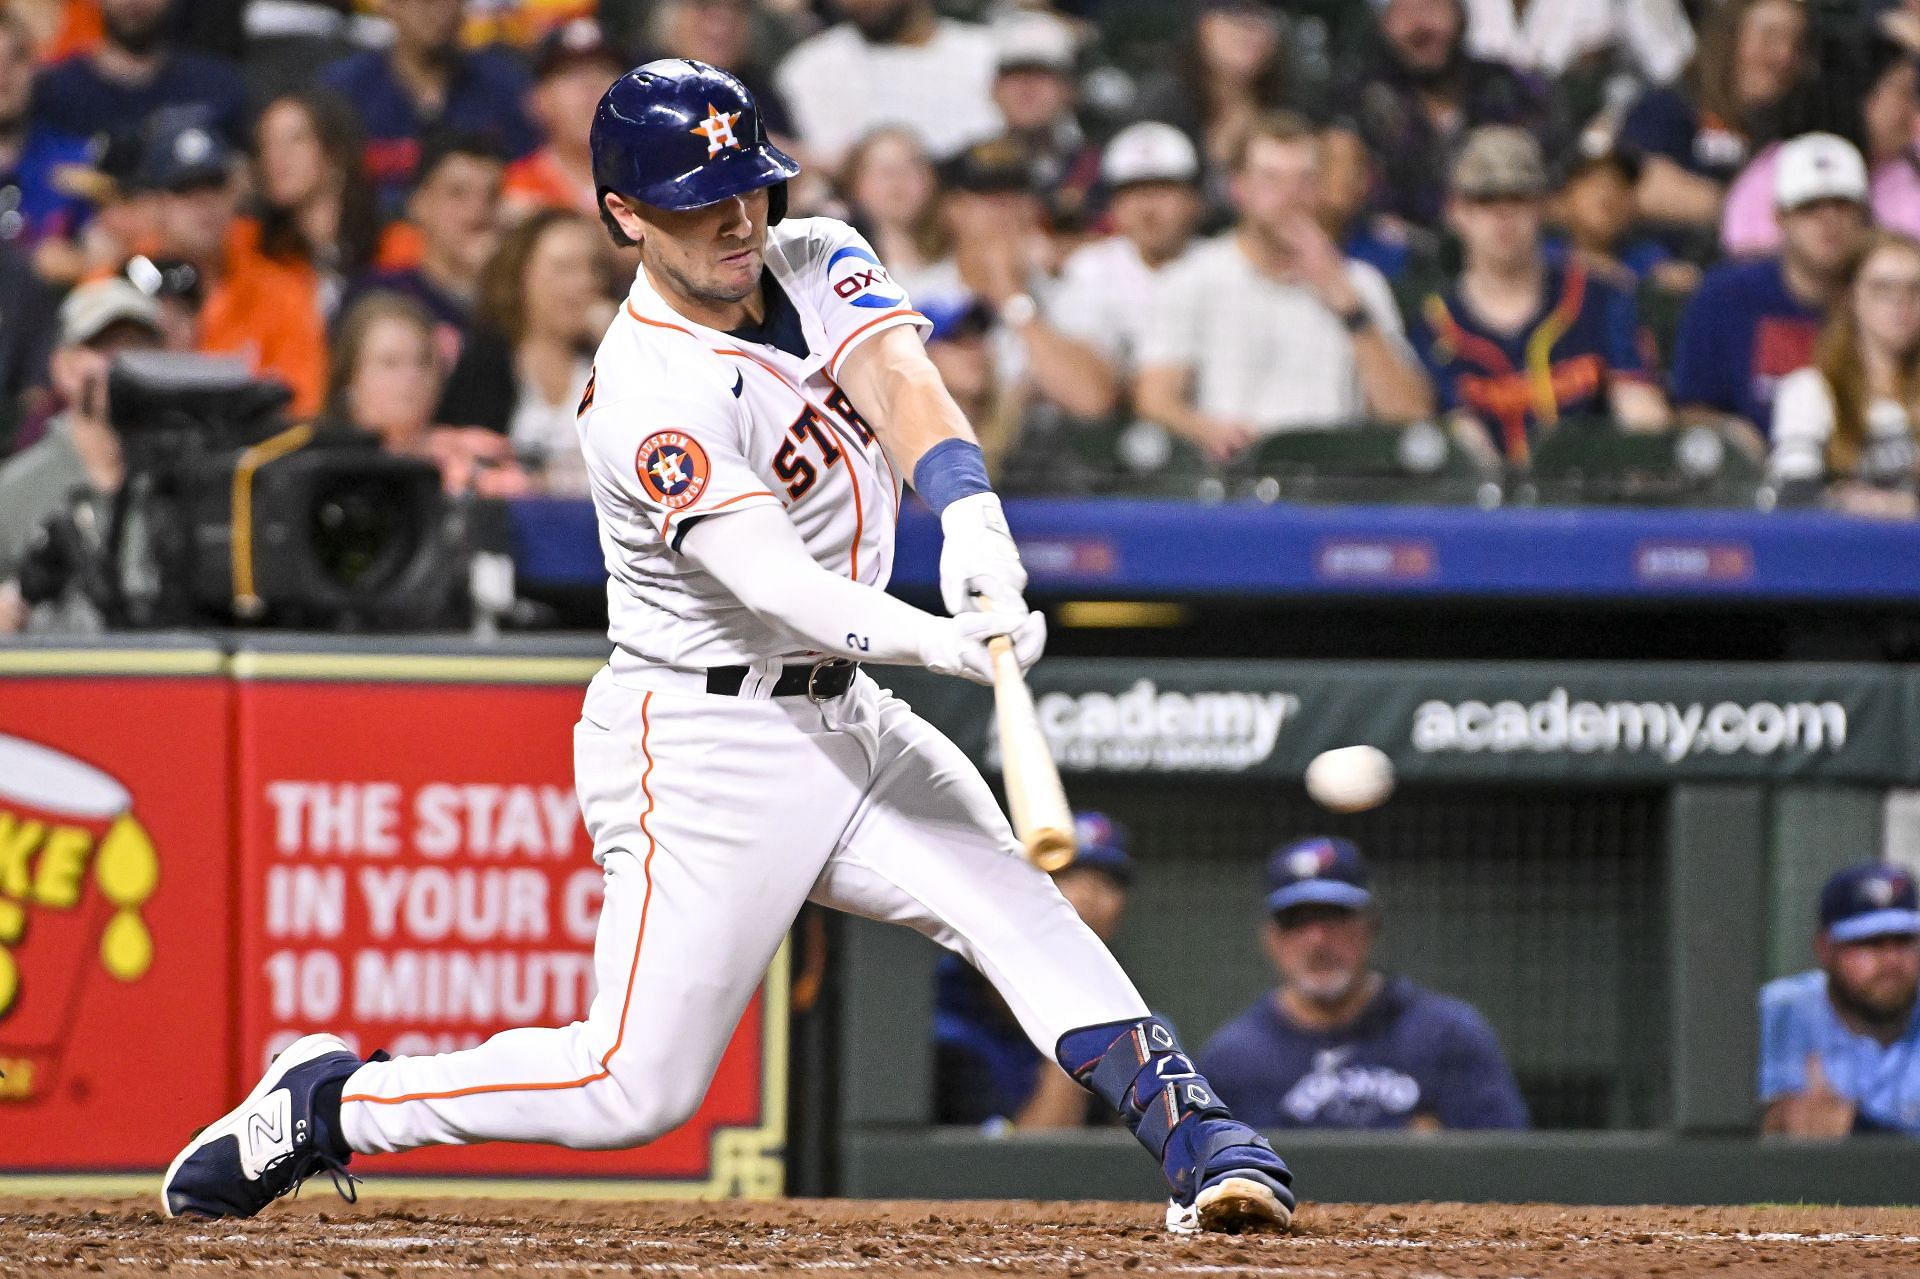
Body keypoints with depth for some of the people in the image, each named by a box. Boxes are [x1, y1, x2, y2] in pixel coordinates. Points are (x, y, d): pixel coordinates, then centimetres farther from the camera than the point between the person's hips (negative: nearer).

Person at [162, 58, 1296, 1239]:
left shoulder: (817, 261, 1)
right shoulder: (651, 398, -21)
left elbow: (898, 382, -18)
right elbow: (774, 585, -31)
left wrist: (973, 521, -38)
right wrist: (941, 642, -48)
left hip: (846, 719, 7)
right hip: (705, 741, -7)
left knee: (1022, 910, -10)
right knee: (636, 1088, -7)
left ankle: (1203, 1146, -12)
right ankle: (323, 1105, 8)